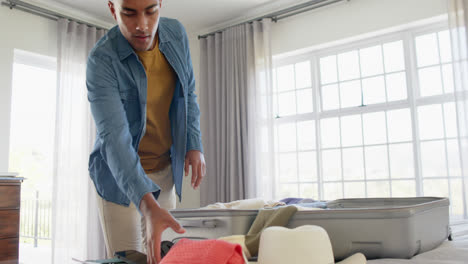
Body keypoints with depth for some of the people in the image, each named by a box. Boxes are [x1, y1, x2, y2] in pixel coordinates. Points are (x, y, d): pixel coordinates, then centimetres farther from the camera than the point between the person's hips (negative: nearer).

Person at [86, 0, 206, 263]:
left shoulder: (176, 33, -8)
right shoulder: (101, 61, -23)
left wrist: (194, 144, -4)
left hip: (166, 169, 5)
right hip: (119, 175, -4)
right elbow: (114, 136, -33)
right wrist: (147, 204, -45)